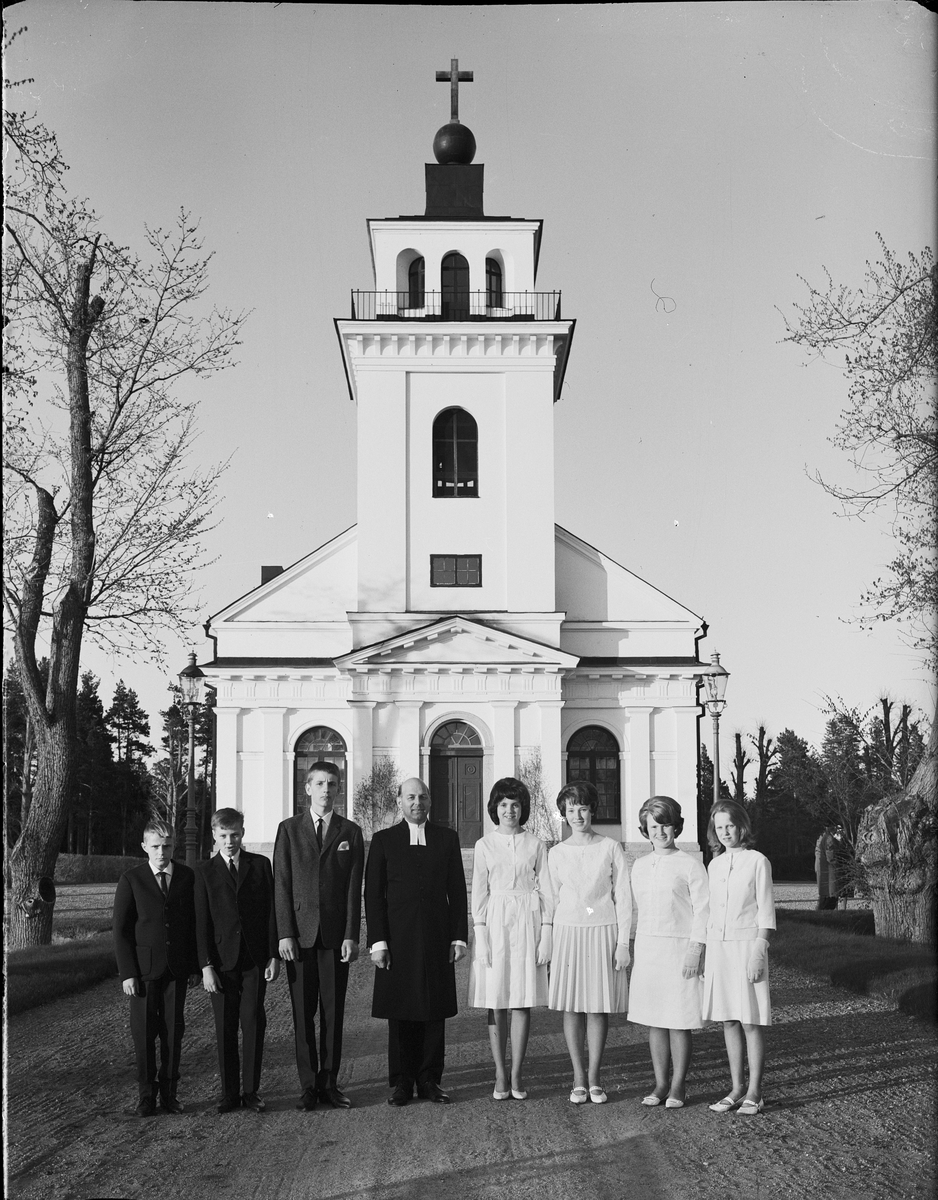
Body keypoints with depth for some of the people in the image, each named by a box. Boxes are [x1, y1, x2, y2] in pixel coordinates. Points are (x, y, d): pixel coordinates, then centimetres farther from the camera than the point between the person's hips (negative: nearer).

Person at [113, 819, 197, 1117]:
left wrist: (194, 963, 3)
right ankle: (146, 1095, 13)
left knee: (173, 1031, 4)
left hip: (177, 968, 2)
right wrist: (127, 973, -9)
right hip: (143, 968, -2)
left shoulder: (187, 877, 4)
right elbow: (121, 929, -3)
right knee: (144, 1032, 2)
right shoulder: (131, 880, -3)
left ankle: (169, 1092, 14)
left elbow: (194, 921, 9)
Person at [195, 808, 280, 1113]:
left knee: (254, 1025, 1)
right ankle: (229, 1093, 11)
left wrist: (274, 956, -1)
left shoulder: (261, 865, 6)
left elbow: (271, 912, 5)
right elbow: (202, 922, 1)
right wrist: (206, 965, -6)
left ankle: (251, 1090, 10)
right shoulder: (205, 872, 4)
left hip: (256, 960, 0)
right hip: (222, 960, 0)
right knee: (225, 1028, 3)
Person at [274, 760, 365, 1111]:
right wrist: (284, 934, -6)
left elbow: (354, 888, 3)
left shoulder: (350, 832, 7)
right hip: (299, 934, 0)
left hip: (336, 935, 1)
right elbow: (281, 885, 1)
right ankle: (308, 1086, 8)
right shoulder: (289, 829, 6)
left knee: (333, 1012, 3)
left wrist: (351, 936, -5)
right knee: (303, 1013, 2)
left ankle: (329, 1084, 11)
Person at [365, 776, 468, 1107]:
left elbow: (457, 891, 9)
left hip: (437, 940, 1)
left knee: (435, 1013, 4)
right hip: (397, 940, -1)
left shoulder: (447, 838, 9)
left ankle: (429, 1080, 13)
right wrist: (377, 941, -6)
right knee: (400, 1014, 3)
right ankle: (402, 1082, 10)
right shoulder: (383, 840, 5)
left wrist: (459, 937, 2)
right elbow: (373, 894, 2)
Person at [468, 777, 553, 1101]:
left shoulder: (535, 845, 5)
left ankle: (516, 1075, 7)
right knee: (496, 1004, 1)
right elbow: (479, 893, 3)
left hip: (527, 923, 0)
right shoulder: (485, 845, 5)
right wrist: (480, 936, -4)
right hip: (494, 923, 0)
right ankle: (500, 1075, 8)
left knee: (523, 1003, 0)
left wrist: (546, 934, -1)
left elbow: (545, 891, 5)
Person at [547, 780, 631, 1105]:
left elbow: (623, 897, 2)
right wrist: (549, 941, 10)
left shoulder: (611, 849, 1)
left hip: (603, 932, -1)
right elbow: (555, 899, 13)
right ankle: (578, 1080, 9)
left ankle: (594, 1079, 9)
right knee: (572, 1006, 2)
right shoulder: (557, 853, 6)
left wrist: (623, 942, -3)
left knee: (599, 1007, 1)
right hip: (568, 932, 2)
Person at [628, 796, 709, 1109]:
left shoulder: (689, 865, -5)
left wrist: (695, 951, -13)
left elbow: (702, 910, -7)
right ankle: (660, 1083, 17)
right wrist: (636, 947, 13)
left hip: (679, 948, -5)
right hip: (647, 948, 5)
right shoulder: (639, 867, 10)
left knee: (679, 1021, -1)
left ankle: (678, 1086, 9)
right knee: (653, 1020, 8)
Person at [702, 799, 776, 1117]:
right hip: (718, 946, 5)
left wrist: (758, 953, -13)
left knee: (750, 1022, -3)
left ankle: (754, 1092, 4)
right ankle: (737, 1088, 15)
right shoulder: (714, 865, 11)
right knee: (729, 1021, 8)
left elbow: (766, 912, -6)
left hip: (746, 944, -5)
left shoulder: (757, 862, -5)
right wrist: (707, 956, 14)